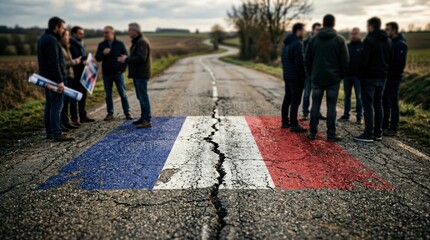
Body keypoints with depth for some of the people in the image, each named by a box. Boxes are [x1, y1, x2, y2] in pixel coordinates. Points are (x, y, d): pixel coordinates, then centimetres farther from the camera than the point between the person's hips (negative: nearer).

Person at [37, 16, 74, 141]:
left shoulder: (43, 38, 17)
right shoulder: (51, 40, -16)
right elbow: (54, 63, -23)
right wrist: (60, 80, -23)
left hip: (46, 78, 11)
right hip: (54, 78, -11)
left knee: (49, 105, 13)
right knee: (56, 105, -9)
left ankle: (50, 131, 20)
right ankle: (57, 133, -8)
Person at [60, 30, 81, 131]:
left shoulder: (65, 47, 18)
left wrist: (75, 61, 7)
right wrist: (73, 62, -13)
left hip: (69, 77, 9)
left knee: (67, 100, 12)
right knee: (62, 101, -6)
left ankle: (66, 122, 19)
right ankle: (60, 123, 0)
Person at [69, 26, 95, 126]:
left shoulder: (81, 45, 18)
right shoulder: (71, 45, -11)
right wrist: (82, 62, -21)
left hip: (82, 75, 9)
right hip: (75, 75, -9)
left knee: (83, 95, 13)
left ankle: (83, 116, 22)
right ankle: (75, 118, 3)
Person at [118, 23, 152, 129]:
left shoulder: (142, 42, -14)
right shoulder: (137, 41, 19)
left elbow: (141, 58, -24)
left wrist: (126, 59, -16)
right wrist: (127, 58, 8)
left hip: (141, 74, -11)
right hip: (138, 74, 11)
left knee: (143, 97, -10)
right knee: (141, 97, 14)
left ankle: (147, 121, -8)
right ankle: (144, 118, 22)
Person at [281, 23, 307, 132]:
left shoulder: (286, 43, 13)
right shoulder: (298, 44, -16)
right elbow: (299, 62, -21)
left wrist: (286, 71, 18)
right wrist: (303, 74, -12)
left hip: (287, 76, 9)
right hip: (296, 77, -9)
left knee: (287, 99, 14)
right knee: (295, 101, -5)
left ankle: (285, 122, 21)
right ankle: (294, 125, -3)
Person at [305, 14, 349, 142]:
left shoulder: (314, 40, 3)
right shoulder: (339, 40, -3)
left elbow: (307, 60, 5)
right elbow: (345, 61, -3)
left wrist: (311, 74, 16)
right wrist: (341, 75, 10)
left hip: (317, 78, 2)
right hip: (333, 79, -2)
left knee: (315, 105, 7)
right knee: (331, 106, 1)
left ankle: (313, 133, 9)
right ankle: (331, 134, 4)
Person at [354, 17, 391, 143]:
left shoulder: (369, 40, -13)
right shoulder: (387, 41, 12)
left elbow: (364, 60, -17)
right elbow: (389, 59, 14)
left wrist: (361, 74, -7)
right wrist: (384, 71, 17)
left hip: (369, 77, -7)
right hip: (382, 77, 8)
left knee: (368, 105, -5)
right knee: (378, 104, 12)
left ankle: (368, 134, -5)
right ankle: (378, 133, 16)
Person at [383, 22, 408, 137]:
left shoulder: (400, 44, -12)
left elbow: (400, 63, -19)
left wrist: (392, 74, -18)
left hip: (393, 79, -9)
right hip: (386, 78, 9)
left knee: (393, 104, -3)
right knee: (384, 102, 13)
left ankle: (393, 129, 4)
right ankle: (384, 126, 22)